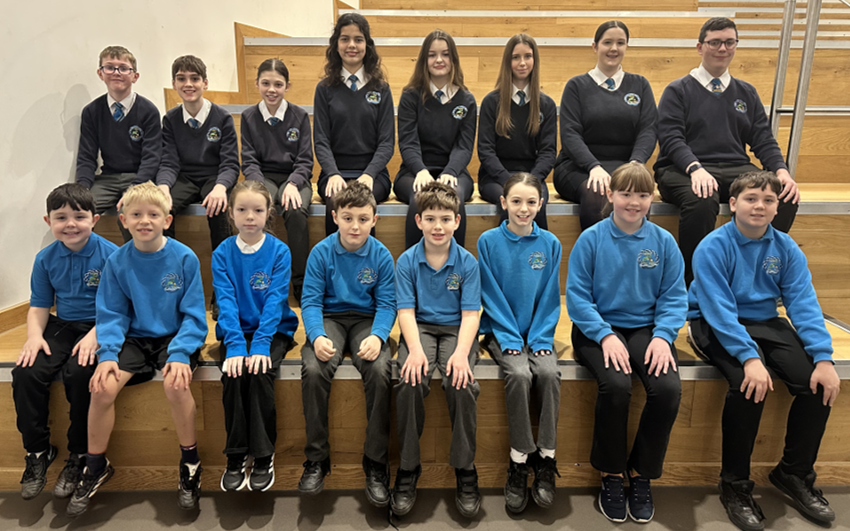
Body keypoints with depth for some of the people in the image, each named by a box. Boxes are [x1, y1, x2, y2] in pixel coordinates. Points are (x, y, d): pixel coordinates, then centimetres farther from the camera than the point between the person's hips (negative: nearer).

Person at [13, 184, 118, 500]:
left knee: (79, 373, -30)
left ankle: (79, 455, -10)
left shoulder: (109, 254, -9)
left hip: (99, 327, -5)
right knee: (25, 372, -18)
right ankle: (38, 451, 3)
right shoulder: (46, 258, 6)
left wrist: (95, 336, -23)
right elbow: (39, 306, 12)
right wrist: (34, 335, -7)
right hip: (62, 326, 5)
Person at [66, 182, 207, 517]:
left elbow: (193, 314, -9)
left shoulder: (185, 258, -10)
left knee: (175, 384, -30)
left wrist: (180, 354, -21)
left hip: (176, 337, -3)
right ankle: (96, 467, 6)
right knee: (102, 387, -19)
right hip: (135, 338, 3)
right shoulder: (117, 262, -2)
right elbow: (112, 315, 1)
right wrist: (107, 354, -15)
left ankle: (190, 462, -7)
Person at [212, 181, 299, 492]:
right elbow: (226, 302, -9)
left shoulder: (279, 251, -4)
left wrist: (260, 344, -24)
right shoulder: (222, 254, 0)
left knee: (260, 372, -27)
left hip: (274, 330, -1)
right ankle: (235, 458, -9)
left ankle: (263, 458, -10)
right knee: (233, 373, -26)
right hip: (236, 331, 1)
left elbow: (275, 300, -12)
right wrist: (235, 346, -23)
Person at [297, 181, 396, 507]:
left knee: (380, 370, -30)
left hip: (367, 320, 0)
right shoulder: (321, 252, -3)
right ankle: (316, 459, -11)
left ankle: (376, 464, -15)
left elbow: (387, 305, -4)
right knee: (313, 370, -30)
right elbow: (311, 301, -5)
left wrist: (377, 336, -24)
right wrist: (317, 336, -24)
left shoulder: (381, 255, -2)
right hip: (330, 318, 1)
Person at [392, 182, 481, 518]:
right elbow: (406, 311, -4)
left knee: (460, 383, -29)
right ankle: (408, 468, -9)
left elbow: (470, 313, -5)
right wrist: (415, 349, -21)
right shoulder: (407, 261, 1)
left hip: (456, 329, 0)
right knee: (410, 382, -28)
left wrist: (461, 352, -21)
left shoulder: (467, 261, -1)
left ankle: (465, 469, -9)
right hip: (420, 328, 1)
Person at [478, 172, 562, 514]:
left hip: (538, 332, 2)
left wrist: (541, 338, -8)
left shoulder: (550, 243, 3)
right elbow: (492, 296, -4)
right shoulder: (489, 241, -2)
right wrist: (511, 338, -12)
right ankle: (519, 463, -13)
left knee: (549, 372, -26)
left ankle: (545, 460, -13)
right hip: (502, 330, -1)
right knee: (519, 374, -27)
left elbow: (550, 298, 4)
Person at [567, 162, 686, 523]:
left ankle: (641, 474, 2)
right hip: (599, 329, -2)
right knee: (615, 385, -30)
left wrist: (663, 336, -12)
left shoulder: (663, 242, 3)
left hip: (646, 328, 3)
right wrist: (605, 336, -17)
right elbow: (577, 296, -6)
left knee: (668, 388, -24)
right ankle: (611, 475, -3)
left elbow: (674, 297, 4)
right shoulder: (591, 240, -4)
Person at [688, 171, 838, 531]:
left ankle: (795, 473, 9)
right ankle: (735, 484, -10)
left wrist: (823, 358, -19)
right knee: (749, 384, -31)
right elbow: (719, 309, -22)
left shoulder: (786, 249, 1)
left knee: (820, 383, -15)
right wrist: (749, 357, -32)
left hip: (766, 323, 5)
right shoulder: (713, 247, -14)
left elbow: (803, 304, -6)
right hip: (715, 326, -5)